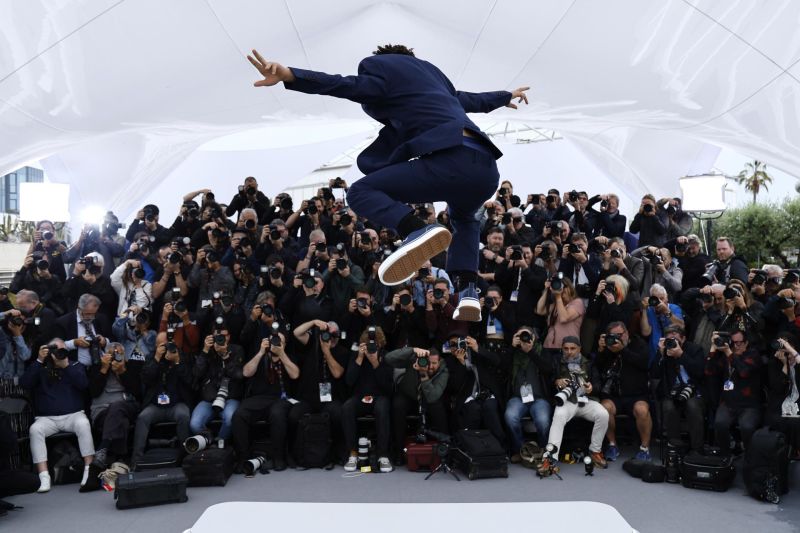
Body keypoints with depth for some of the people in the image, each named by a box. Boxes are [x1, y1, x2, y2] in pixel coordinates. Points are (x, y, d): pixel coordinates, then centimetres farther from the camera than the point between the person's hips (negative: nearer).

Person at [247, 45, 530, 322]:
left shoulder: (380, 65, 13)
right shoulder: (429, 70, 34)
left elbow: (351, 86, -7)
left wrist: (289, 75, -20)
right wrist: (506, 96, 66)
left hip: (451, 161, -8)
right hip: (487, 167, 8)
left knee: (360, 192, 0)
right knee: (464, 219, 37)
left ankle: (419, 231, -28)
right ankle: (468, 293, 16)